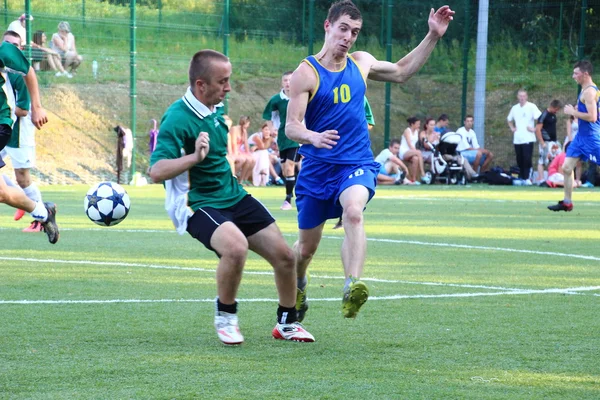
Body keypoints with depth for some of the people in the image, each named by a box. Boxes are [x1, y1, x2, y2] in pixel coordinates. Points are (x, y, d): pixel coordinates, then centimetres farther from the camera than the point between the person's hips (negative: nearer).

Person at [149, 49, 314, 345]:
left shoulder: (214, 109, 7)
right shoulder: (177, 119, -19)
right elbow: (157, 171, -28)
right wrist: (195, 157, -38)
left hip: (233, 196, 8)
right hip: (198, 205, -8)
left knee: (284, 256, 2)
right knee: (236, 246, -35)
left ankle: (287, 324, 25)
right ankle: (225, 318, -10)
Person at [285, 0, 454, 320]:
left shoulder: (361, 63, 7)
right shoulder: (306, 73, -9)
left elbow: (400, 72, 25)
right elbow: (291, 127, -15)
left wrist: (433, 36, 16)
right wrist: (314, 137, -38)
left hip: (357, 163, 1)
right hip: (317, 167, -1)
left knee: (353, 211, -33)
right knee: (306, 247, 10)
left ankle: (352, 288, -45)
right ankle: (298, 288, 43)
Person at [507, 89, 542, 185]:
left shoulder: (531, 107, -4)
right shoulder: (515, 108, 14)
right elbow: (509, 120, 30)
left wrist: (535, 129, -13)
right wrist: (512, 128, 15)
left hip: (528, 138, -5)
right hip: (517, 139, 5)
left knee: (527, 159, -11)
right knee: (519, 160, 8)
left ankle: (527, 178, -10)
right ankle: (521, 177, 19)